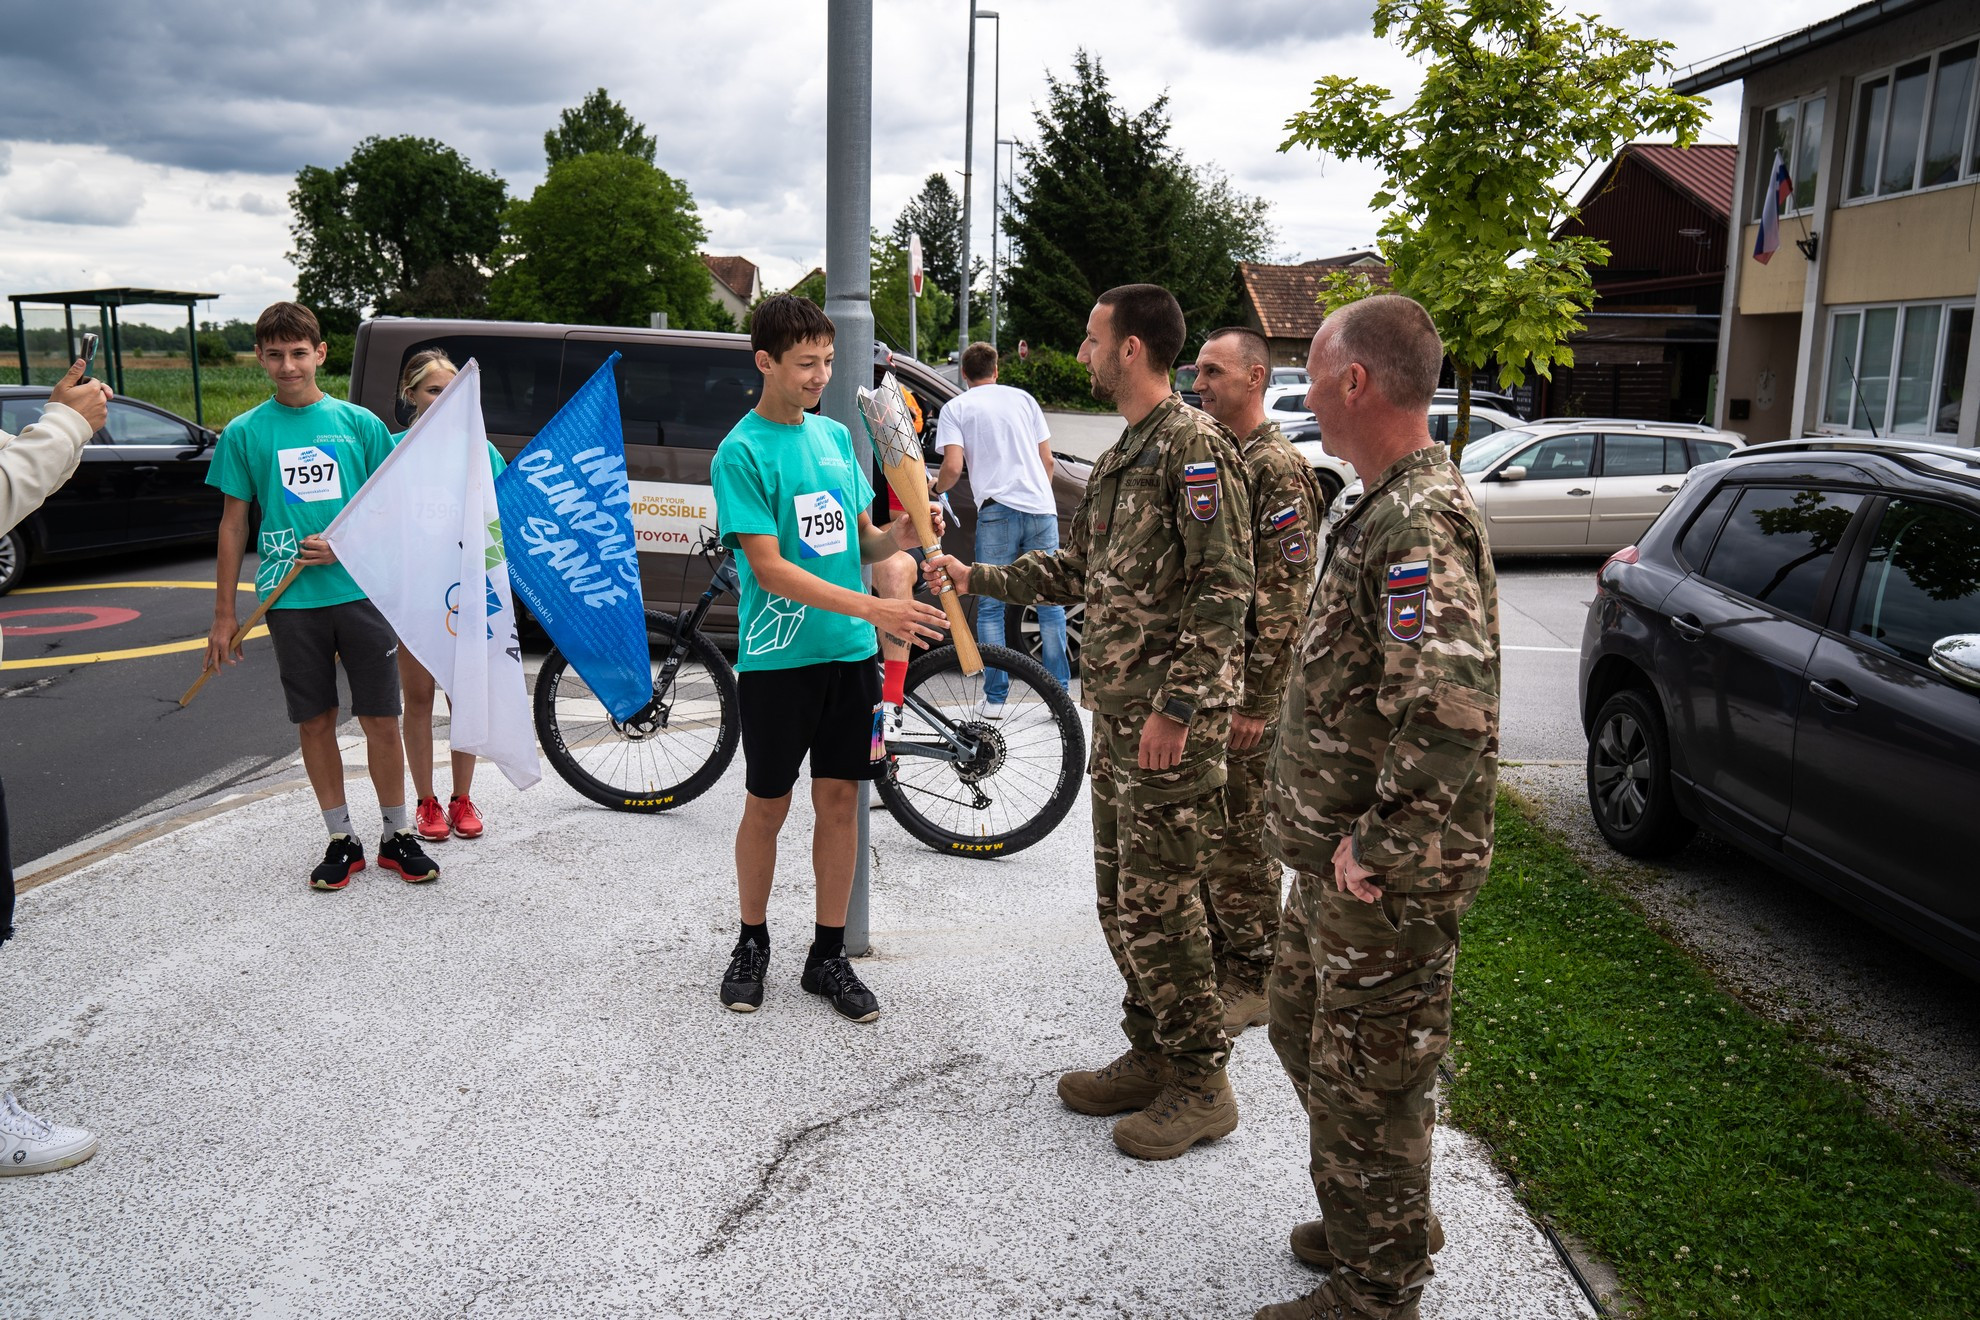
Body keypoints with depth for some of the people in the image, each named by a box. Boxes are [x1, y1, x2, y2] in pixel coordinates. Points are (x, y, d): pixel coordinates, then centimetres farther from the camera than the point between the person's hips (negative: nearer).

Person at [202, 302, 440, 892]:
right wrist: (223, 615, 5)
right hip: (291, 601, 1)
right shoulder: (244, 433, 4)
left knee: (381, 719, 2)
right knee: (315, 721, 8)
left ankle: (397, 836, 17)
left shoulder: (359, 423, 3)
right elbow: (234, 523, 7)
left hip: (360, 592, 0)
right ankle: (341, 840, 21)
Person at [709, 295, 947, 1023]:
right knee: (768, 805, 7)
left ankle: (828, 955, 20)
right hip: (777, 657, -5)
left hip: (849, 653, 5)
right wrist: (872, 607, -25)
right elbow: (770, 569, -17)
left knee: (839, 799, 8)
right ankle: (753, 942, 27)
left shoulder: (836, 436, 9)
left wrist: (896, 537, -10)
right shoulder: (741, 452, -10)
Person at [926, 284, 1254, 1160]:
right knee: (1120, 898, 15)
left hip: (1170, 717, -10)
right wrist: (976, 577, 18)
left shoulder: (1195, 445, -13)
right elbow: (1078, 569, 22)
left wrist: (1177, 705, -22)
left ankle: (1202, 1087, 11)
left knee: (1159, 904, -3)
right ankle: (1151, 1058, 28)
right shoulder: (1121, 455, 17)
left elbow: (1225, 587, -19)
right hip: (1115, 709, 10)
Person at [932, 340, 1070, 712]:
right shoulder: (1023, 398, 18)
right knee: (1050, 602, 8)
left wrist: (937, 487, 16)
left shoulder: (955, 407, 7)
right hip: (1041, 508, 3)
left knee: (990, 606, 4)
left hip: (997, 511, -3)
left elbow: (953, 467, -5)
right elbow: (1047, 461, 17)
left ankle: (995, 699, 2)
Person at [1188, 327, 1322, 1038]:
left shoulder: (1280, 471, -14)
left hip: (1242, 692, -9)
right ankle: (1211, 954, 32)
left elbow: (1283, 603, -19)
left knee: (1240, 841, 1)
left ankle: (1251, 979, 15)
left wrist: (1257, 702, -20)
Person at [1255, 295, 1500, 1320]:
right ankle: (1369, 1223, 44)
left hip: (1386, 883, -10)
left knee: (1366, 1080, 6)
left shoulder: (1420, 525, -24)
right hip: (1337, 859, 10)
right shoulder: (1391, 508, 10)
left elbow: (1451, 711, -36)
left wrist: (1375, 845, -25)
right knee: (1303, 1026, 24)